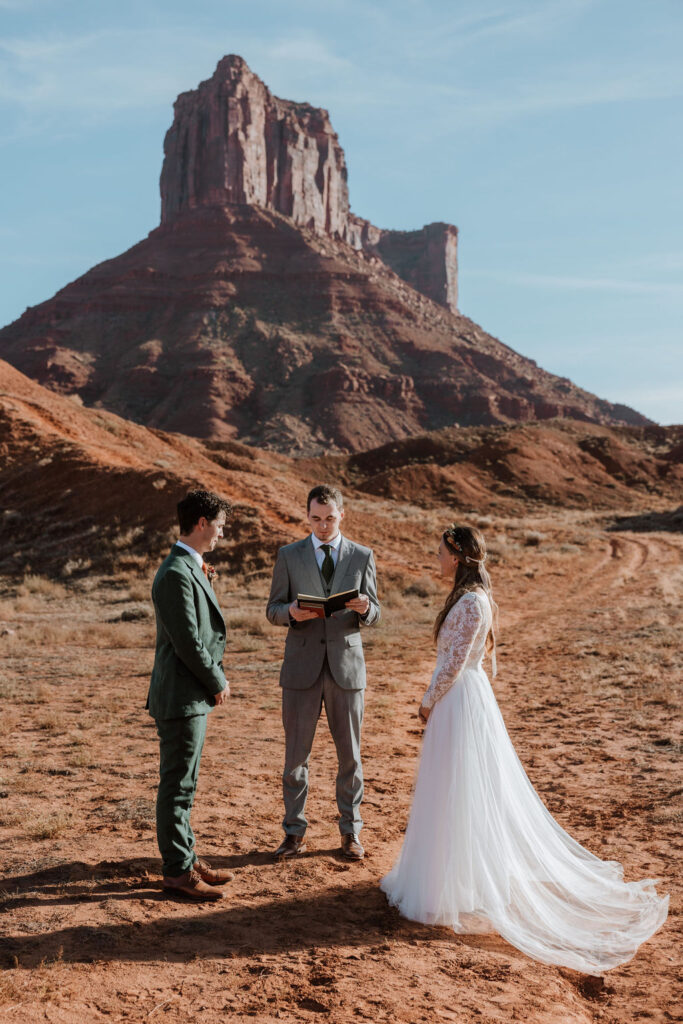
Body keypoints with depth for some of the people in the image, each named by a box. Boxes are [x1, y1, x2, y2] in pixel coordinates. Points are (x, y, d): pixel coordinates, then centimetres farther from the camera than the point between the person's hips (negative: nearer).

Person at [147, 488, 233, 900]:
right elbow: (188, 642, -21)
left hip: (193, 696, 10)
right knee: (178, 787, 1)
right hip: (181, 698, -10)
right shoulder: (176, 574, -20)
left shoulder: (189, 569, 13)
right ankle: (178, 871, 11)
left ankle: (186, 857, 30)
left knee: (183, 785, 18)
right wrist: (219, 683, -11)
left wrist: (206, 582, 6)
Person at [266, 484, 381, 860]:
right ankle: (294, 832, 17)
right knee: (296, 754, 4)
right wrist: (291, 613, -19)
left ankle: (350, 832, 21)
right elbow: (273, 610, 4)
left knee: (350, 754, 7)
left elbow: (374, 615, 5)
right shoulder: (289, 556, 4)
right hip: (302, 666, 0)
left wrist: (364, 608, -19)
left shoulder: (362, 556, 5)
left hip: (346, 665, 0)